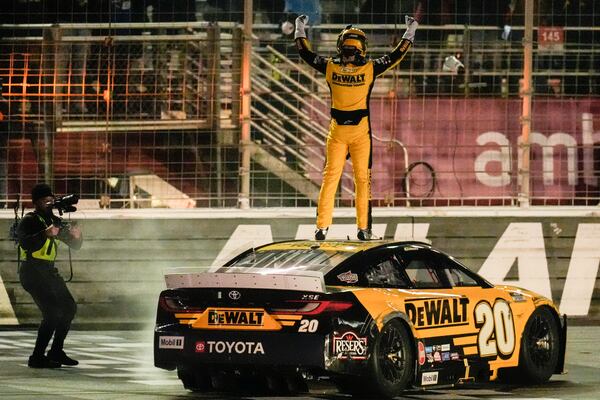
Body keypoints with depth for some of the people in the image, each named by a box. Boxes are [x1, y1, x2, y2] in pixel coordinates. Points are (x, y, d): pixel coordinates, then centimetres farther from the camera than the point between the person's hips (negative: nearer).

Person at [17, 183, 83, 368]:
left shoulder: (54, 221, 14)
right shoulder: (29, 221, -10)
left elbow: (74, 246, 15)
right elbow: (25, 243, -29)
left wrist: (76, 237, -8)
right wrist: (46, 234, -41)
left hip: (48, 271, 9)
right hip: (33, 271, -9)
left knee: (69, 308, 11)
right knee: (52, 313, -18)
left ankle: (56, 352, 20)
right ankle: (37, 358, -15)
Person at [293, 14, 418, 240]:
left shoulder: (330, 68, -6)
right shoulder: (370, 69, -9)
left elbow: (306, 54, 8)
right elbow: (396, 55, 2)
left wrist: (300, 30, 22)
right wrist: (410, 33, 14)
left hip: (337, 130, 1)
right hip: (361, 130, -1)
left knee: (330, 177, 4)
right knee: (362, 178, 5)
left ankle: (322, 227, 1)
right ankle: (363, 228, 4)